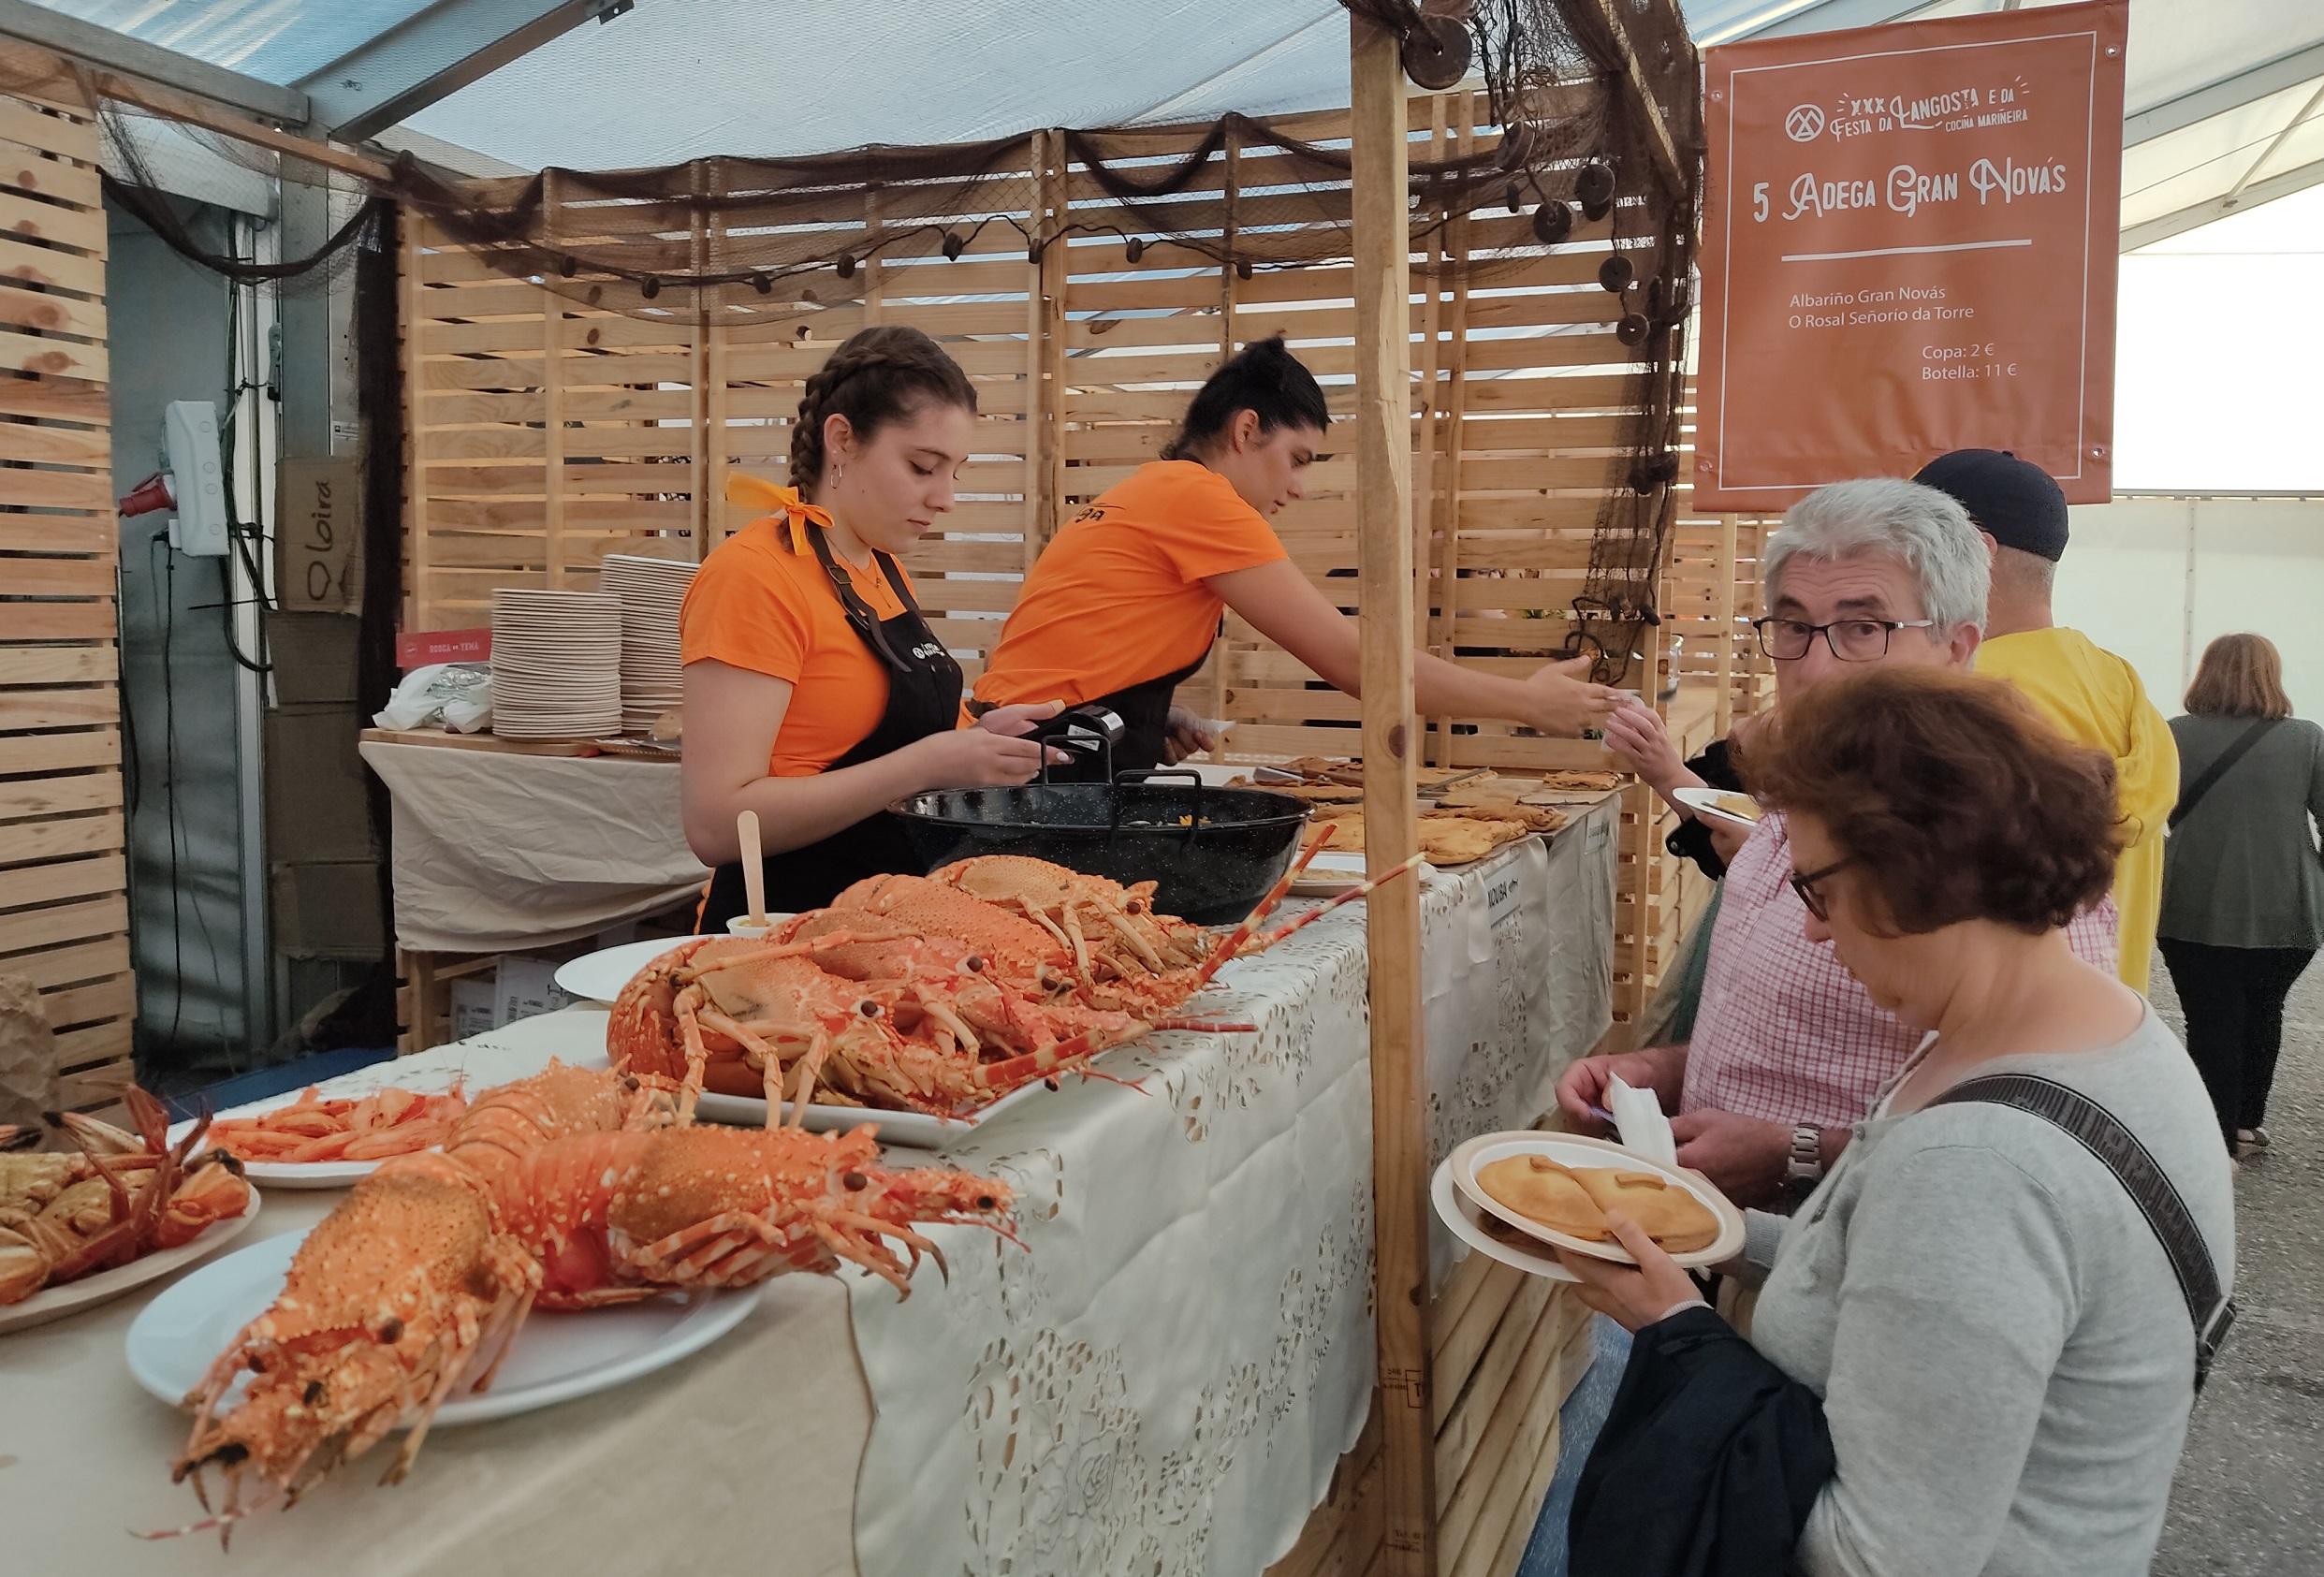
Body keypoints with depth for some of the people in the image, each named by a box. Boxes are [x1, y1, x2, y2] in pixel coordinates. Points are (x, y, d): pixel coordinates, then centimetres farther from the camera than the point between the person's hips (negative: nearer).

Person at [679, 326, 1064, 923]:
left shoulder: (884, 567, 13)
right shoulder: (755, 575, -13)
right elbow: (716, 826, -20)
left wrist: (969, 740, 1)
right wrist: (927, 763, -22)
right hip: (788, 930, -8)